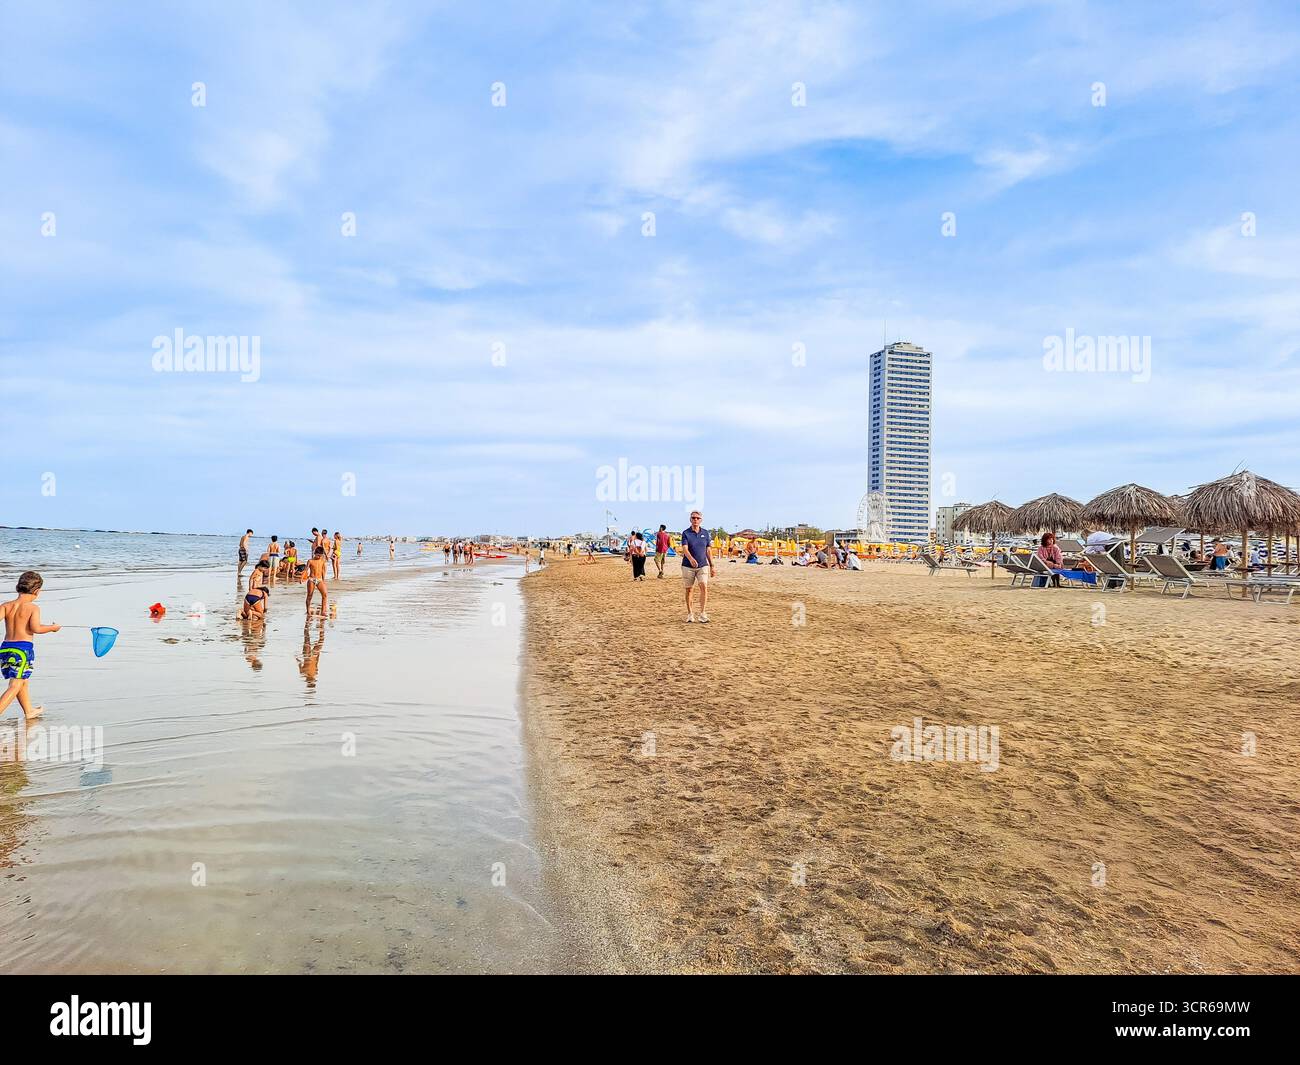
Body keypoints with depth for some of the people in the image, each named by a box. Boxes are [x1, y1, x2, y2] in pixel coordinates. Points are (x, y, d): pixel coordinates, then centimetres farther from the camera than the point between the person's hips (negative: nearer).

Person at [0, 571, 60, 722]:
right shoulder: (33, 608, -7)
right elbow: (35, 628, -19)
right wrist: (53, 628, -3)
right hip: (23, 648, -6)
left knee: (22, 681, 23)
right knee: (15, 685, -1)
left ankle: (29, 711, 38)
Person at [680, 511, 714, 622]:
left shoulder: (705, 533, 7)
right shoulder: (686, 533, -3)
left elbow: (708, 551, 12)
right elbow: (685, 549, -17)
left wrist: (712, 566, 10)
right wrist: (691, 559, -36)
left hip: (703, 565, 1)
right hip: (688, 566, -1)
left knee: (704, 587, -14)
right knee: (688, 590, 6)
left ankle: (703, 613, -9)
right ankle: (690, 614, 18)